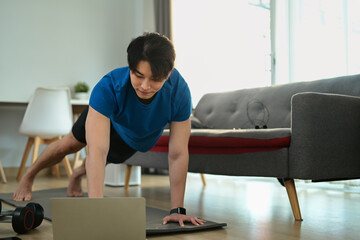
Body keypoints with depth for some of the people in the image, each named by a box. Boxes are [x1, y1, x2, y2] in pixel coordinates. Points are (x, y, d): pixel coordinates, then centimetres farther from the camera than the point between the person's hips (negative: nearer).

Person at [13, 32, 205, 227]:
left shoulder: (179, 92, -45)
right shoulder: (108, 88, -49)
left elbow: (178, 154, -40)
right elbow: (98, 150, -55)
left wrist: (177, 210, -40)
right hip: (108, 116, -2)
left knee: (110, 159, 24)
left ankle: (77, 175, 61)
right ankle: (29, 176, 49)